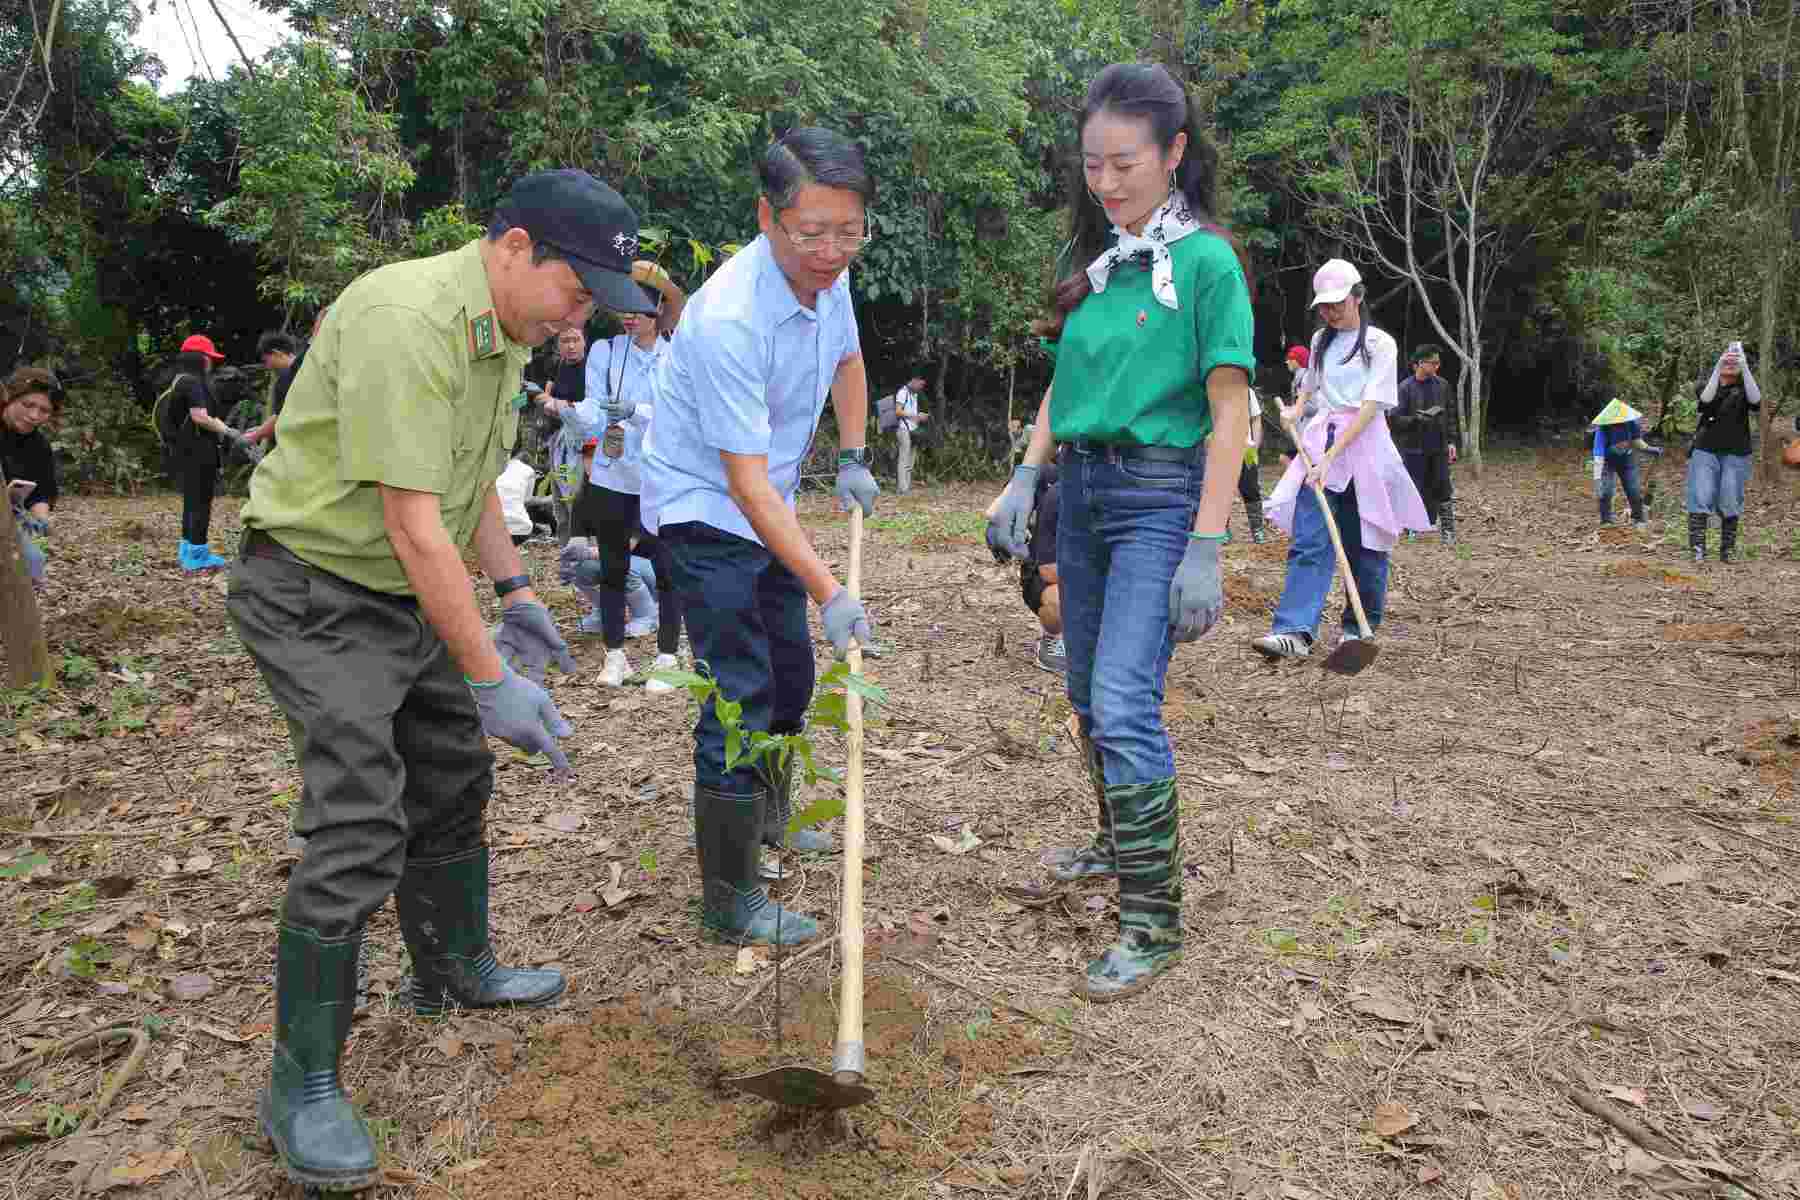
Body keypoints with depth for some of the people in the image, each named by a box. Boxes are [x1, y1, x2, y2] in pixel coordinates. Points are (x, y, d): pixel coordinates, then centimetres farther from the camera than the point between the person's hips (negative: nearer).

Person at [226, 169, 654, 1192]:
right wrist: (493, 680, -26)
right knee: (359, 832, -11)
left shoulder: (505, 333, 6)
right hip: (316, 593, -9)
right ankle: (303, 1087, 3)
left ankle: (457, 971, 38)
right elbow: (414, 525, -29)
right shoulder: (407, 320, -27)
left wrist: (517, 592, 15)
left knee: (453, 784, 17)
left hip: (411, 595, 10)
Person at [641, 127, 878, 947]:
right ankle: (729, 899, 0)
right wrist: (828, 591, -35)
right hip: (703, 507, -8)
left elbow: (847, 360, 19)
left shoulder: (828, 276, -5)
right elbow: (747, 481, -32)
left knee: (791, 676, 18)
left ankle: (769, 817, 42)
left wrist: (851, 458, 9)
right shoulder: (730, 319, -31)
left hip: (767, 506, 9)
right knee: (741, 695, -11)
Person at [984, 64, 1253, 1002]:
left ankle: (1153, 923, -4)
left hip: (1161, 493, -7)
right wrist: (1023, 480, 7)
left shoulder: (1206, 261, -9)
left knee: (1123, 703, -15)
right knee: (1088, 694, 15)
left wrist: (1205, 550, -19)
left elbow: (1229, 413, -13)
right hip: (1082, 485, 7)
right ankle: (1122, 843, 36)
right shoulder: (1090, 261, 11)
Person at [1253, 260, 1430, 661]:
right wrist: (1296, 410, 9)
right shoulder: (1320, 342, 14)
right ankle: (1295, 631, -21)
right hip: (1319, 443, 4)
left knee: (1363, 544, 4)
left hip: (1363, 444, -4)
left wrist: (1332, 456, -21)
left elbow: (1371, 406, -13)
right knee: (1309, 541, -10)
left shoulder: (1380, 343, -4)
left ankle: (1359, 628, 21)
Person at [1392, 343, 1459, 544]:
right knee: (1417, 490, 3)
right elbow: (1395, 419, -9)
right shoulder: (1405, 388, -7)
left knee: (1443, 488, 1)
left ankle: (1447, 530, 7)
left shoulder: (1442, 385, 4)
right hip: (1414, 449, -3)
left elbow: (1451, 415, 12)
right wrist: (1419, 418, -21)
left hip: (1439, 448, 3)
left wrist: (1451, 441, 6)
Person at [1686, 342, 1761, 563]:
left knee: (1730, 503, 0)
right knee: (1700, 498, -11)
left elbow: (1756, 400, -15)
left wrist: (1745, 368, -24)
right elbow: (1706, 398, -15)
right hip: (1706, 451, 0)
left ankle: (1727, 551, 7)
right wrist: (1718, 367, -26)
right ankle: (1698, 549, -15)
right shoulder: (1705, 386, 9)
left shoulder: (1743, 389, 8)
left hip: (1735, 454, 0)